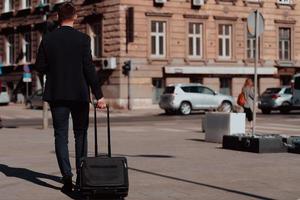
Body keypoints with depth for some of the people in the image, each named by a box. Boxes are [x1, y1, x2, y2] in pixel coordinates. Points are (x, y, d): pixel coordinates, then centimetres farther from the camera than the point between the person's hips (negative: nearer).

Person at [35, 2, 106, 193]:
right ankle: (81, 176, 14)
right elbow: (89, 69, -11)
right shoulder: (83, 39, -7)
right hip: (79, 94, -1)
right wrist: (99, 95, -9)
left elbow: (40, 66, 1)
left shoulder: (47, 39, -1)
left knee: (61, 135, 5)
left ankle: (67, 177, -5)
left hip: (57, 94, 1)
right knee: (81, 134, 13)